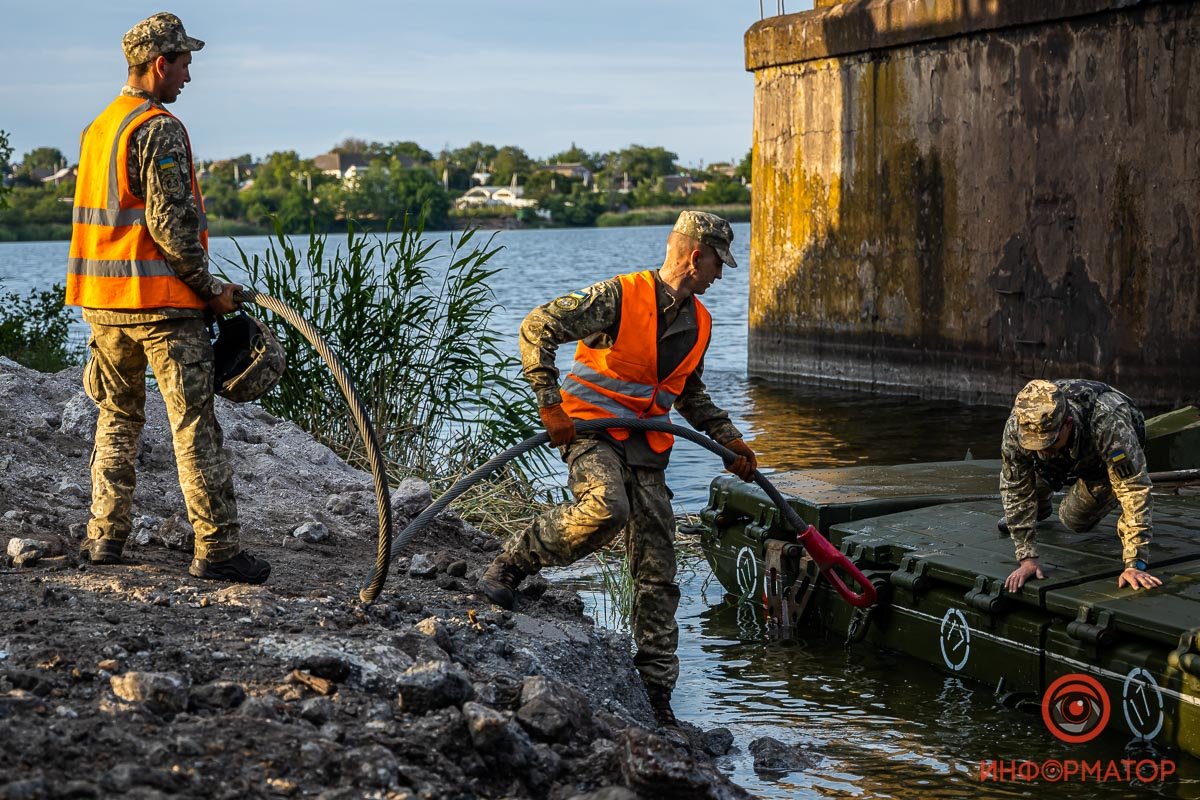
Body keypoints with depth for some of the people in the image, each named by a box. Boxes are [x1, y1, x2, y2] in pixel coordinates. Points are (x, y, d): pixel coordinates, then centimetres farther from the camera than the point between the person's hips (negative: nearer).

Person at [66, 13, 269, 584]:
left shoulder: (96, 129, 15)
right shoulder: (159, 129, -12)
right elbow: (169, 222, -19)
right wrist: (211, 287, -12)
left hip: (102, 298, 8)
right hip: (161, 300, -8)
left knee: (117, 417, 17)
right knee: (194, 425, -5)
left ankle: (105, 537, 19)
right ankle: (216, 550, -4)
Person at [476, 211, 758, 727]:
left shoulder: (698, 323, 13)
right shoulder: (620, 296, -12)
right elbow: (537, 328, -16)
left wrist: (730, 440, 19)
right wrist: (551, 404, -20)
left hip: (646, 446, 6)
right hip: (590, 427, -6)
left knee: (657, 570, 2)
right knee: (605, 508, -37)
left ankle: (655, 690, 10)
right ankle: (509, 567, -15)